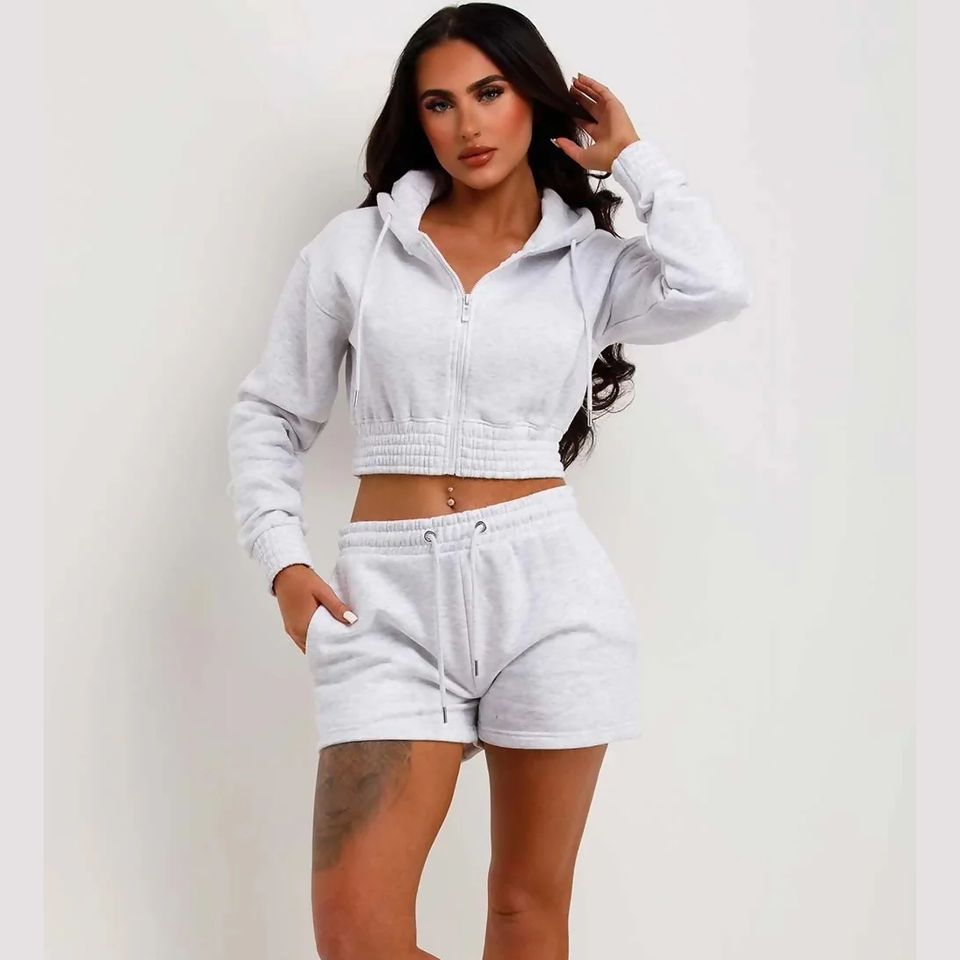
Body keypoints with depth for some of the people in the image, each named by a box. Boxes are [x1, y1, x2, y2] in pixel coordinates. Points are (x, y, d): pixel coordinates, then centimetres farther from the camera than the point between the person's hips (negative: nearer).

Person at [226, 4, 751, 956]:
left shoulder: (589, 261, 6)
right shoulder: (355, 245, 7)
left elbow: (712, 288, -15)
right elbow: (269, 415, 12)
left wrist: (631, 156, -1)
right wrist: (284, 562, -2)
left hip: (545, 587, 0)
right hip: (390, 595, 1)